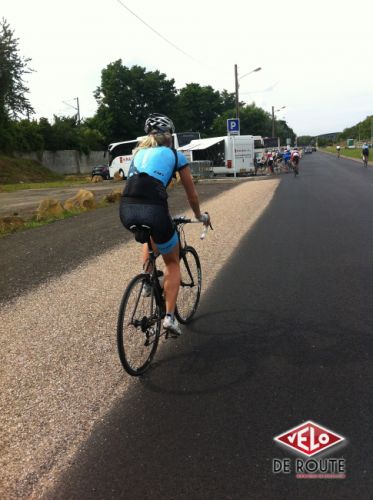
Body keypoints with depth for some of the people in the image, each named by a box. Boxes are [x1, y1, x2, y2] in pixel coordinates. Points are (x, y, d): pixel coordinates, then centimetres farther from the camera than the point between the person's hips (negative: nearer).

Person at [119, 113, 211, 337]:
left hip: (127, 210, 5)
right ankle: (169, 316, 10)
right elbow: (192, 194, 20)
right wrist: (200, 216, 39)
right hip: (153, 210, -4)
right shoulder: (176, 155, 15)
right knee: (173, 262, 19)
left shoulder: (139, 152, 28)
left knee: (150, 235, 41)